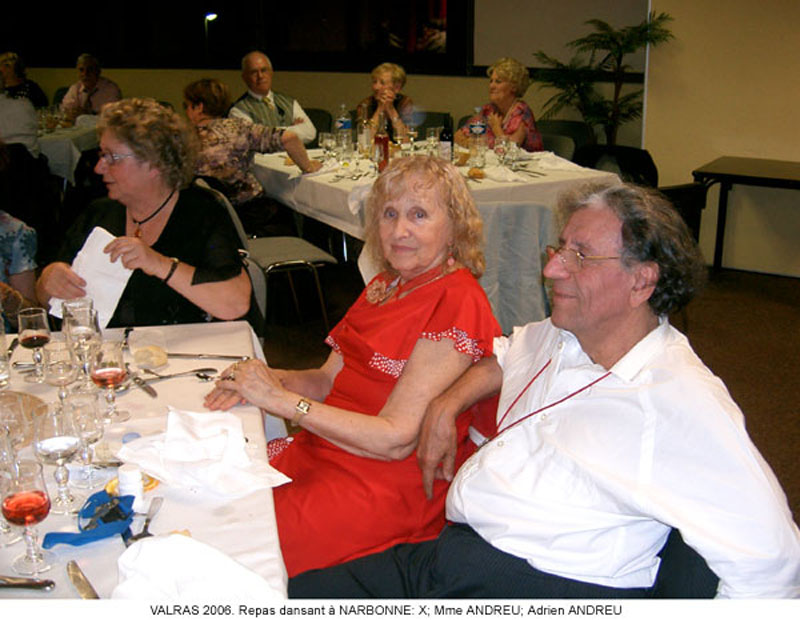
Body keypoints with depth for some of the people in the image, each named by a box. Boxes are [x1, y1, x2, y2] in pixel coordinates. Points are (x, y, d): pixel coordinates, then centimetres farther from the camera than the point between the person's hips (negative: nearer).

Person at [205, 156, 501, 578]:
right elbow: (329, 379, 15)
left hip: (393, 487, -8)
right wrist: (268, 378, -6)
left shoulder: (456, 302, -15)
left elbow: (396, 438, -19)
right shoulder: (385, 286, 13)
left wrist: (283, 400, -17)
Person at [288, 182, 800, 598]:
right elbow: (505, 357, 35)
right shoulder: (556, 338, 12)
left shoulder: (682, 402, -13)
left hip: (543, 585, -7)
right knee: (293, 593, -6)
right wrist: (446, 406, 20)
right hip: (442, 554, 8)